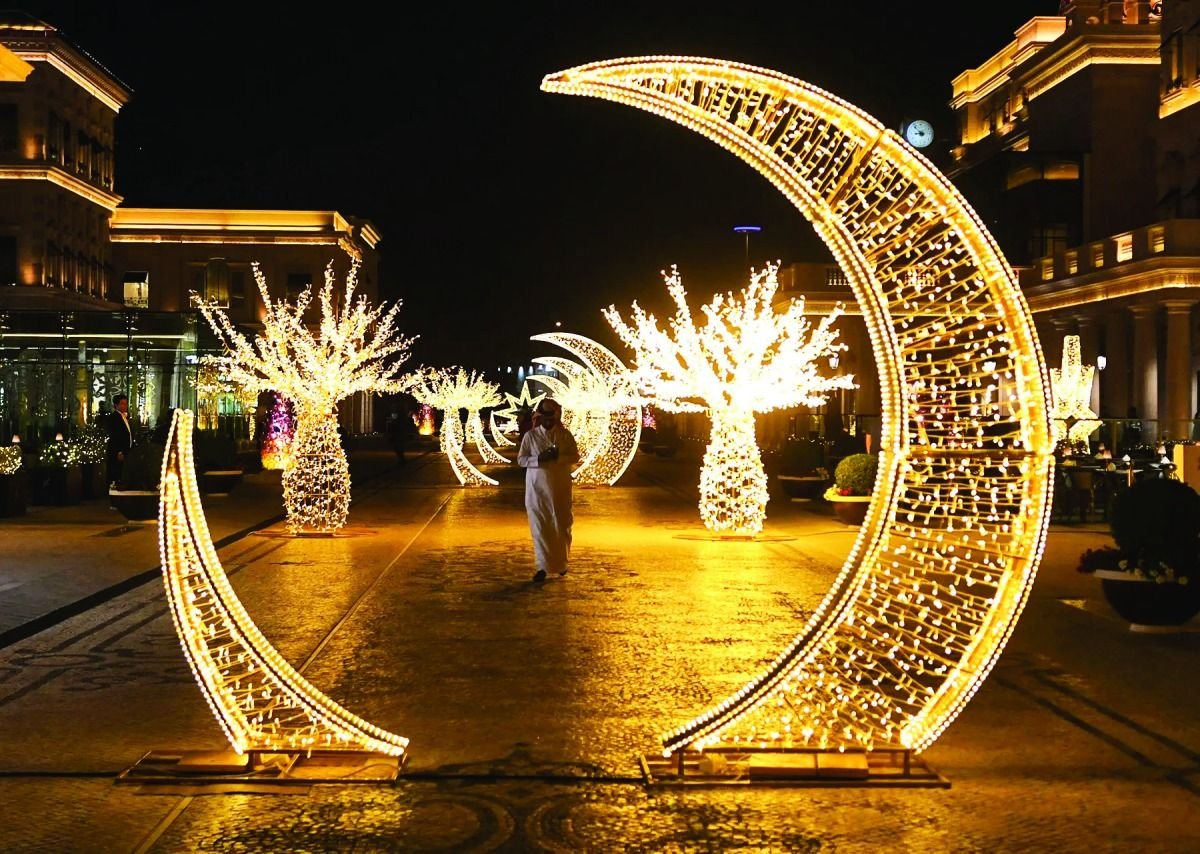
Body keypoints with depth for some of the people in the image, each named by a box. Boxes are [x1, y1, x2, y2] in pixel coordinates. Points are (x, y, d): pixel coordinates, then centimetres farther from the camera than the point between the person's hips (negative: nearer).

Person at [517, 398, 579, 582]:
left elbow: (575, 457, -1)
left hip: (560, 486, 1)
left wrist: (558, 456, -18)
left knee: (561, 525, 8)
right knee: (540, 527, -1)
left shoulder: (565, 434, 1)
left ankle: (561, 563, 25)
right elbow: (521, 459, -1)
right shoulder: (530, 436, 0)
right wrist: (539, 459, -18)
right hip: (537, 487, -1)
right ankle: (543, 566, 3)